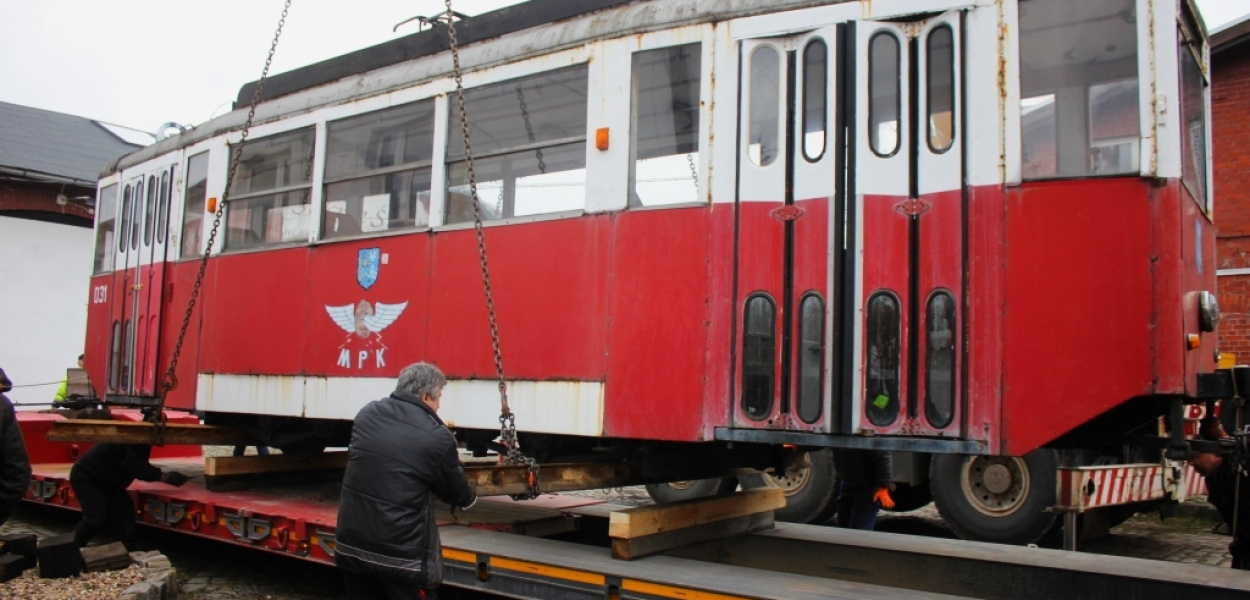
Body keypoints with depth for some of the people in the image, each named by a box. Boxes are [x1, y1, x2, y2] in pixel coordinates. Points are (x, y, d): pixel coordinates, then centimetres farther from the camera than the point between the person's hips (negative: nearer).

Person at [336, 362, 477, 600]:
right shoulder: (437, 437, -14)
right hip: (402, 553, -6)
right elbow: (456, 493, 1)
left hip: (352, 544, 6)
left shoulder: (367, 415, 2)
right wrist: (470, 498, 25)